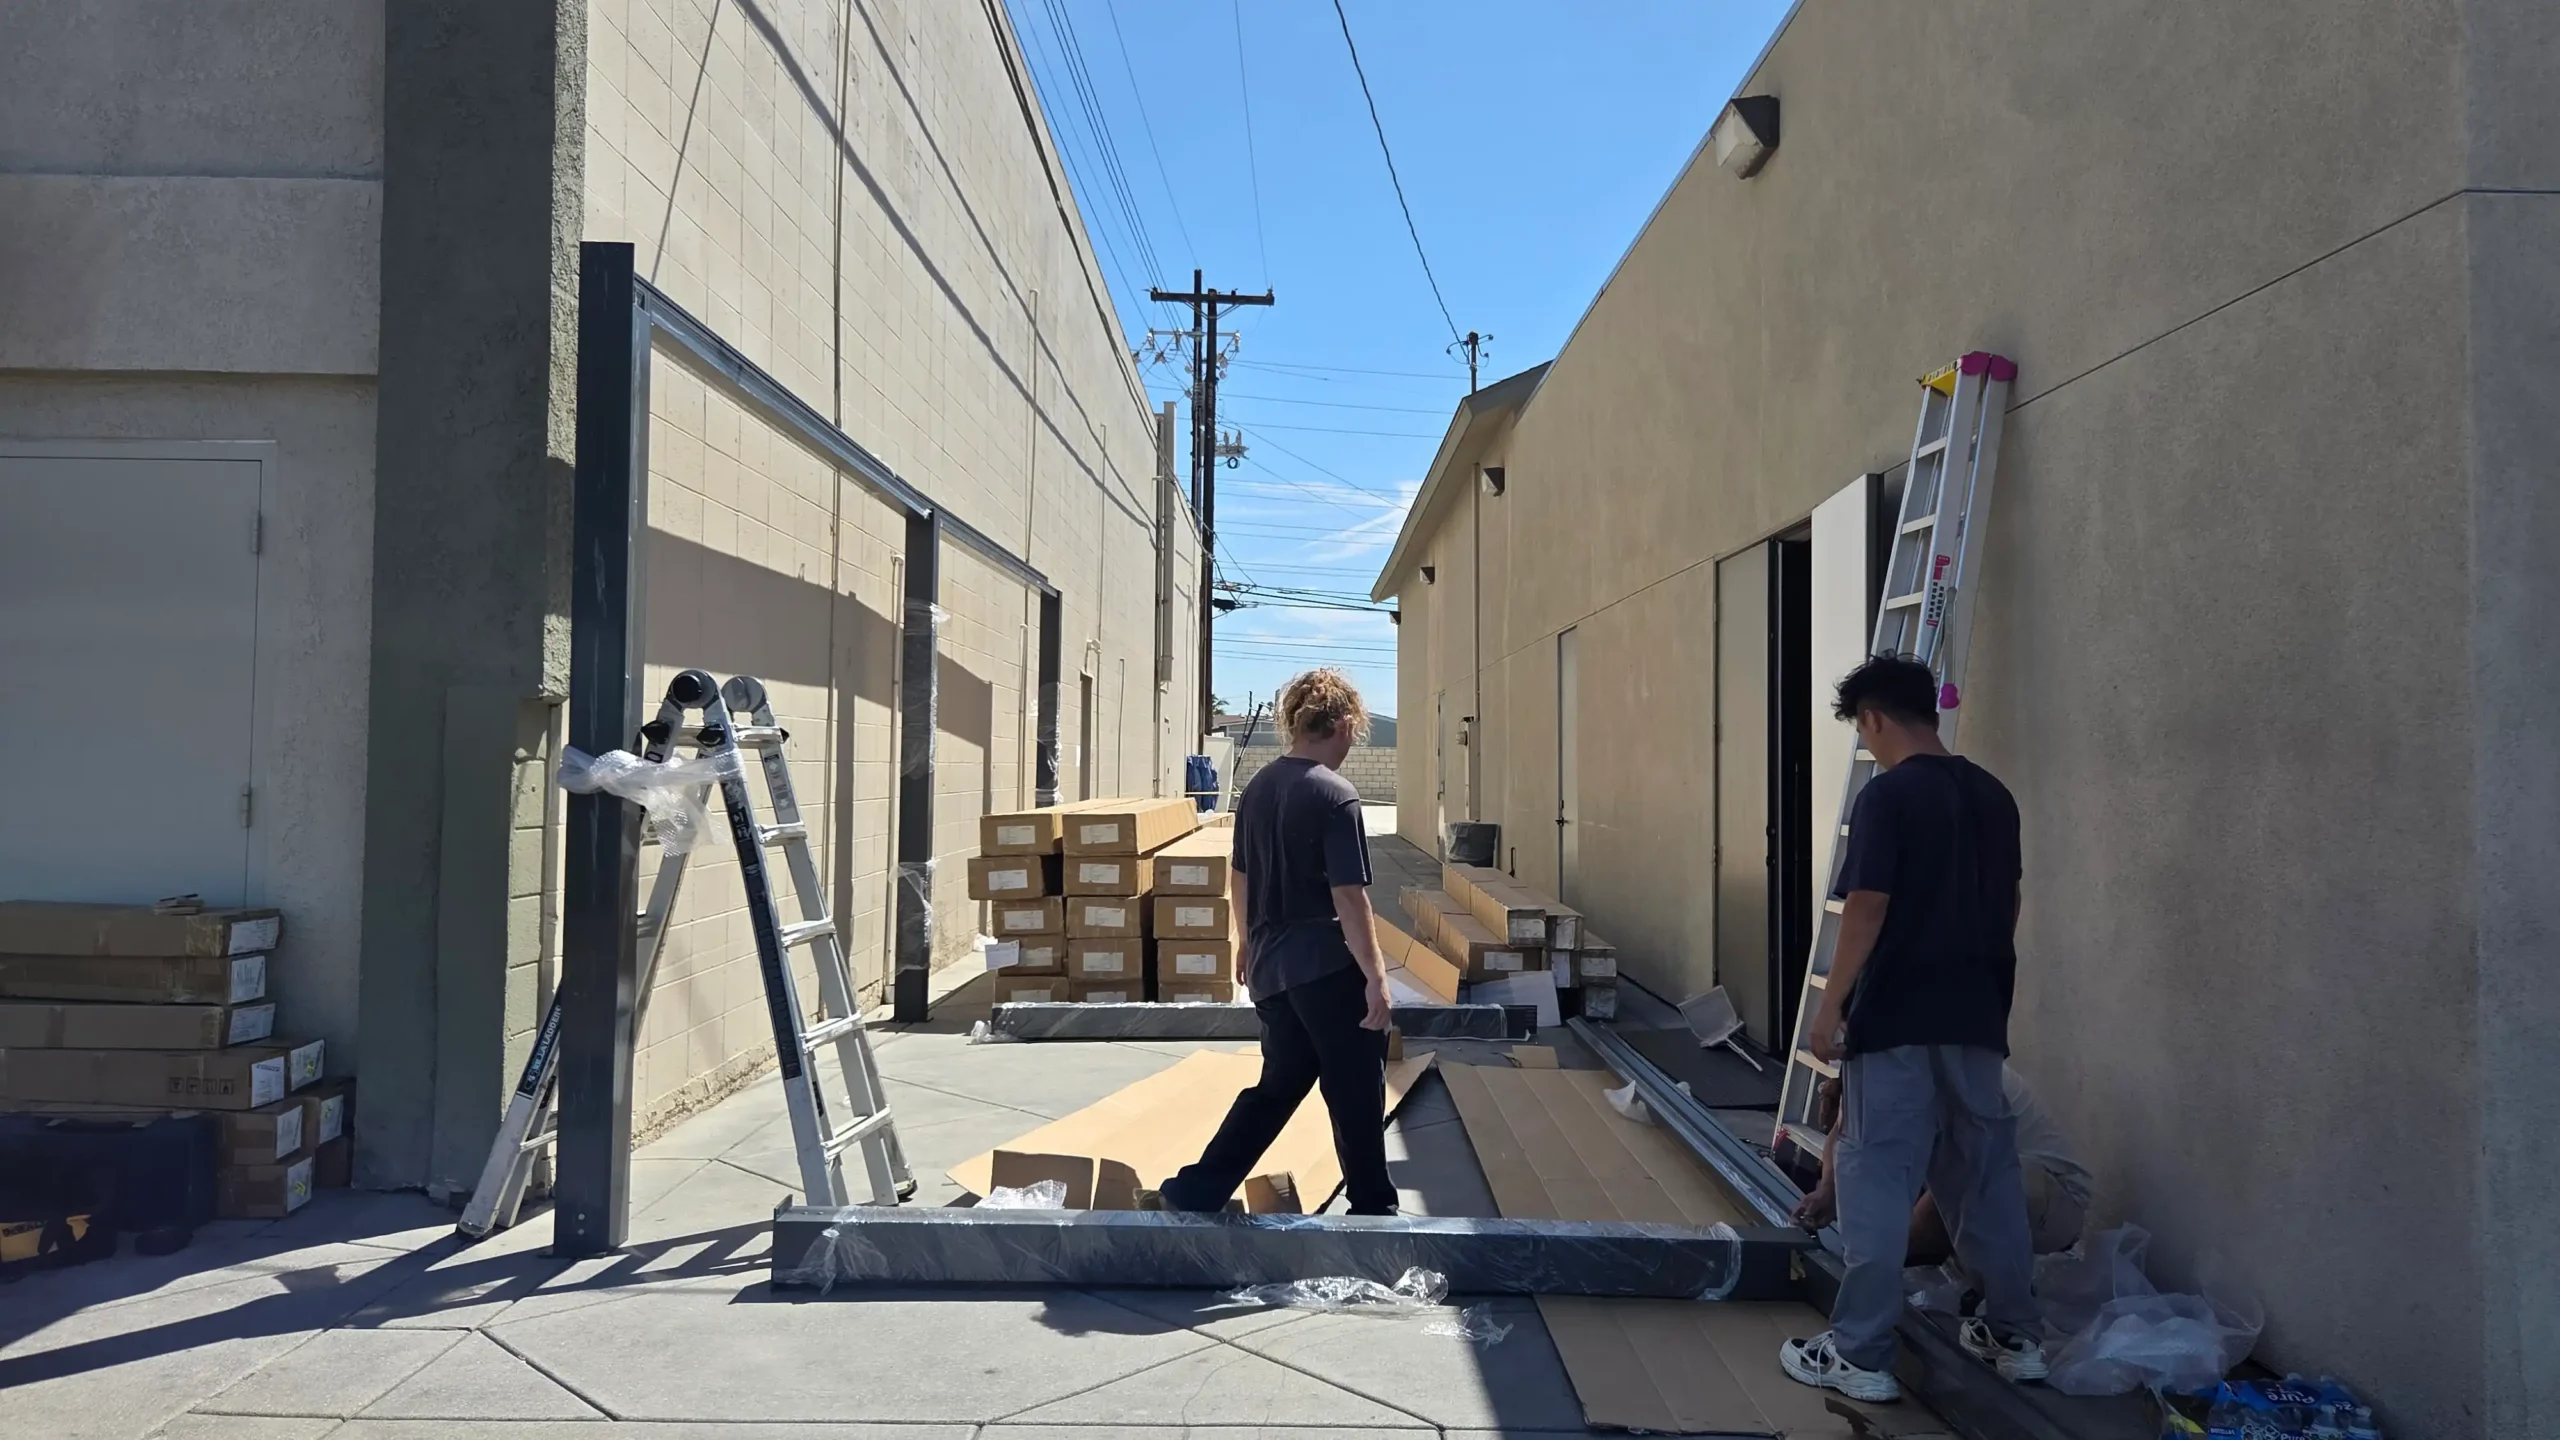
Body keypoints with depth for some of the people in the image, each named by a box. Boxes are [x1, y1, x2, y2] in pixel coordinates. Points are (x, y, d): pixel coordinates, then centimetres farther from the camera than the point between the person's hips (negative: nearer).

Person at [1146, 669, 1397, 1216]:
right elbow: (1348, 895, -18)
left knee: (1279, 1084, 16)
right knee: (1357, 1091, 7)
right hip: (1327, 967, -8)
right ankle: (1373, 1208, 19)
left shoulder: (1258, 787, 8)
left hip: (1271, 967, 8)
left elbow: (1239, 876, 17)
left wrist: (1249, 943, 30)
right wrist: (1375, 974, -15)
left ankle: (1190, 1195, 14)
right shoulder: (1335, 795, -15)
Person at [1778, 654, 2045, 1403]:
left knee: (1877, 1181, -2)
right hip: (1977, 1017, 7)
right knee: (1988, 1173, 17)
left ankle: (1860, 1354, 2)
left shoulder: (1887, 796, -14)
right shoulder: (1993, 795, 9)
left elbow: (1866, 911, -18)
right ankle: (2015, 1334, 28)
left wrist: (1831, 1007, -11)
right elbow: (2008, 906, 16)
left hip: (1896, 1020, -7)